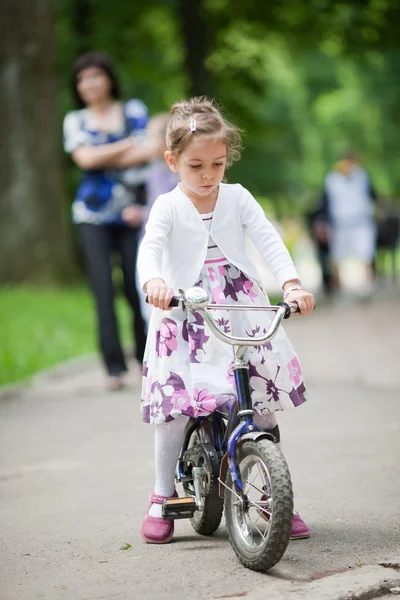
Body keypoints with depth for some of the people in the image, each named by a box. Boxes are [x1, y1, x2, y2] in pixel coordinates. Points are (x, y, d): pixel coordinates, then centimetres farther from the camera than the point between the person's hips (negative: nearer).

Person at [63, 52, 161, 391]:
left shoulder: (134, 111, 10)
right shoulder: (75, 121, 12)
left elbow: (143, 156, -3)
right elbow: (84, 159, -5)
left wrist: (102, 158, -11)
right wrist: (130, 145, -5)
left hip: (131, 213, 0)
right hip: (93, 213, 1)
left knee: (137, 287, -4)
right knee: (103, 289, -8)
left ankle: (147, 360, 12)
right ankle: (114, 367, -6)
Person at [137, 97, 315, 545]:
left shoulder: (238, 199, 5)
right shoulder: (168, 207, -2)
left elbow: (269, 241, -4)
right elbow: (150, 248, -18)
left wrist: (291, 283, -22)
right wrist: (153, 281, -41)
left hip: (242, 316, 2)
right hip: (183, 322, -2)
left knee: (262, 405, 0)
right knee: (175, 406, -10)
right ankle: (162, 498, 7)